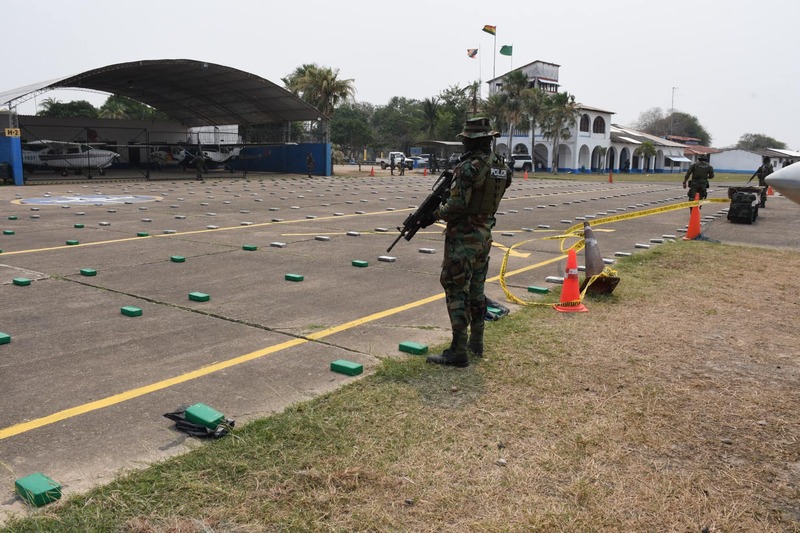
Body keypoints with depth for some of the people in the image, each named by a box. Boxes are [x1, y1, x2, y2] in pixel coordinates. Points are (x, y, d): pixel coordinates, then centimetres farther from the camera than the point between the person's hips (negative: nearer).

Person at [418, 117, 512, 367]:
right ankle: (476, 342, 27)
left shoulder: (468, 167, -18)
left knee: (457, 291, -4)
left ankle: (458, 352, -2)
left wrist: (432, 216, -7)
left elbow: (456, 206, -21)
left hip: (463, 236, -8)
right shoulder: (502, 167, 6)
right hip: (484, 234, 8)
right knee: (476, 290, 18)